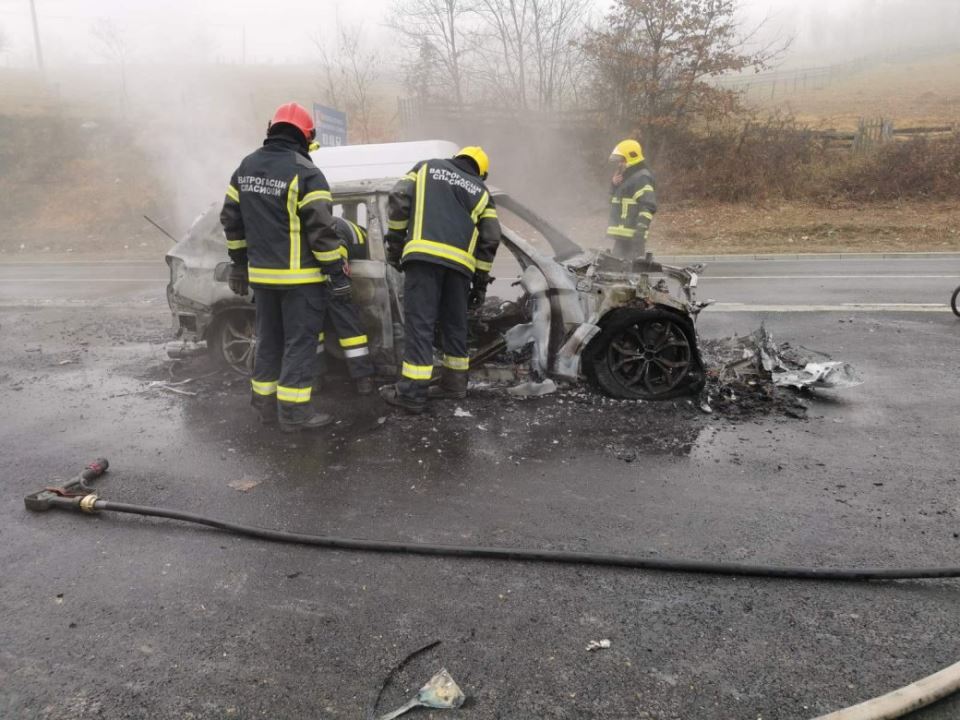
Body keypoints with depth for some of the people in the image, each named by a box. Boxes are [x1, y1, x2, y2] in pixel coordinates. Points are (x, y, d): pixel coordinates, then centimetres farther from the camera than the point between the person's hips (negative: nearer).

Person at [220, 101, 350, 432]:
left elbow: (231, 219, 14)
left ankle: (266, 403, 24)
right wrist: (338, 274, -11)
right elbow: (321, 229, -17)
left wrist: (239, 263, 22)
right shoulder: (304, 172, -14)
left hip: (262, 274, 7)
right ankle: (293, 411, 2)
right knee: (300, 341, 0)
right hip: (299, 276, -7)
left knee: (269, 339, 17)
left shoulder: (246, 167, 9)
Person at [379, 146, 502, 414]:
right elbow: (491, 239, 15)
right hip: (460, 262, 3)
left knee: (420, 323, -6)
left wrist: (394, 241, 12)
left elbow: (398, 199, 6)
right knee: (455, 323, 17)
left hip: (424, 253, -3)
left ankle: (412, 392, -7)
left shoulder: (427, 167, 21)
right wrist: (481, 280, 20)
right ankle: (454, 382, 25)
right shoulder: (481, 192, 25)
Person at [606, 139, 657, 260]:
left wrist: (641, 228, -27)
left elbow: (648, 206, -20)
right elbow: (614, 197, 29)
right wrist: (614, 184, 9)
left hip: (633, 235, -10)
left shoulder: (641, 178, -12)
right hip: (621, 233, 10)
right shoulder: (626, 176, 20)